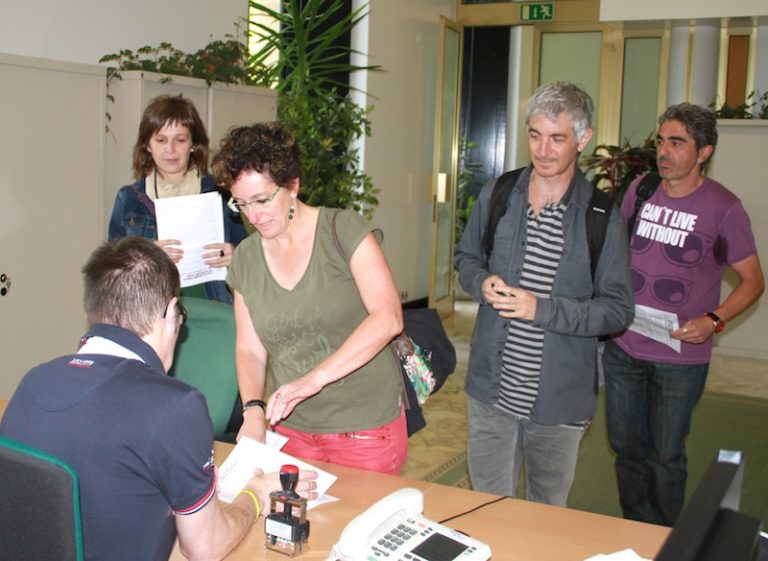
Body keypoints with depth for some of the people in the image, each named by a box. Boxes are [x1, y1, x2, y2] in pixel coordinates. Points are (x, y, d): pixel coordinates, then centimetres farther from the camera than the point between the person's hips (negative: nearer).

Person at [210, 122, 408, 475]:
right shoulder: (245, 258, 4)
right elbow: (249, 349, 7)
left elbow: (388, 318, -20)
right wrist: (253, 407, -12)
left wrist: (313, 379, -27)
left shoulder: (344, 231, -10)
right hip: (291, 428, 4)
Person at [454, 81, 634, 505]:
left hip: (560, 400, -2)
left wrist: (541, 309, -21)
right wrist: (483, 283, -8)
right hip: (493, 389, 2)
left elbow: (618, 309, -9)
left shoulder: (601, 216, -9)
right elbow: (465, 257, 16)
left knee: (548, 513, 17)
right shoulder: (496, 196, 2)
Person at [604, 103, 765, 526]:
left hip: (680, 354, -4)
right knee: (626, 445, 16)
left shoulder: (723, 208, -11)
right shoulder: (639, 190, 1)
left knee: (666, 455, 9)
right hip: (623, 346, 4)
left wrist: (713, 321, -18)